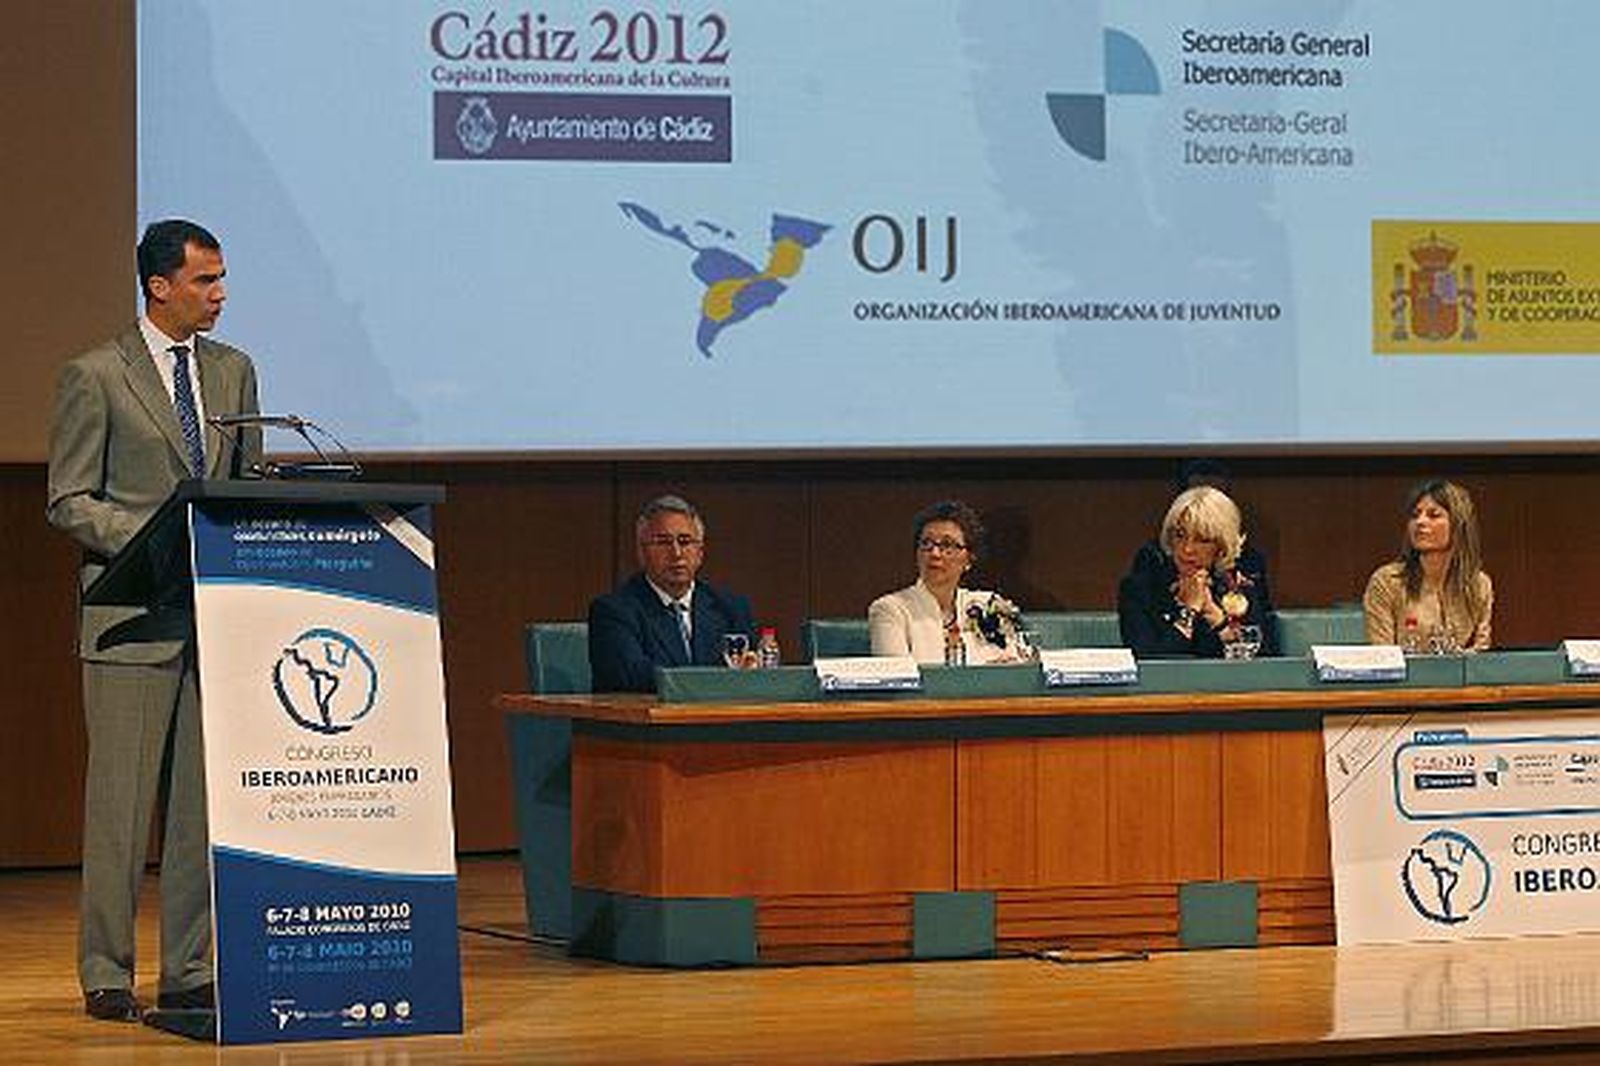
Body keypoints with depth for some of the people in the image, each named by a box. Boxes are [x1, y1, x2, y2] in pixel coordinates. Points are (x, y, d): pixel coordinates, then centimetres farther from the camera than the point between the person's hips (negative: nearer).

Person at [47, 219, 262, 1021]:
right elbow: (68, 502, -5)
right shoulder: (95, 377, -3)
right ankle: (106, 975, 3)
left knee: (205, 799, 6)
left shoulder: (233, 371, 14)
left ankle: (190, 972, 12)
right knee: (121, 801, -3)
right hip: (135, 621, -5)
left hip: (219, 615, 5)